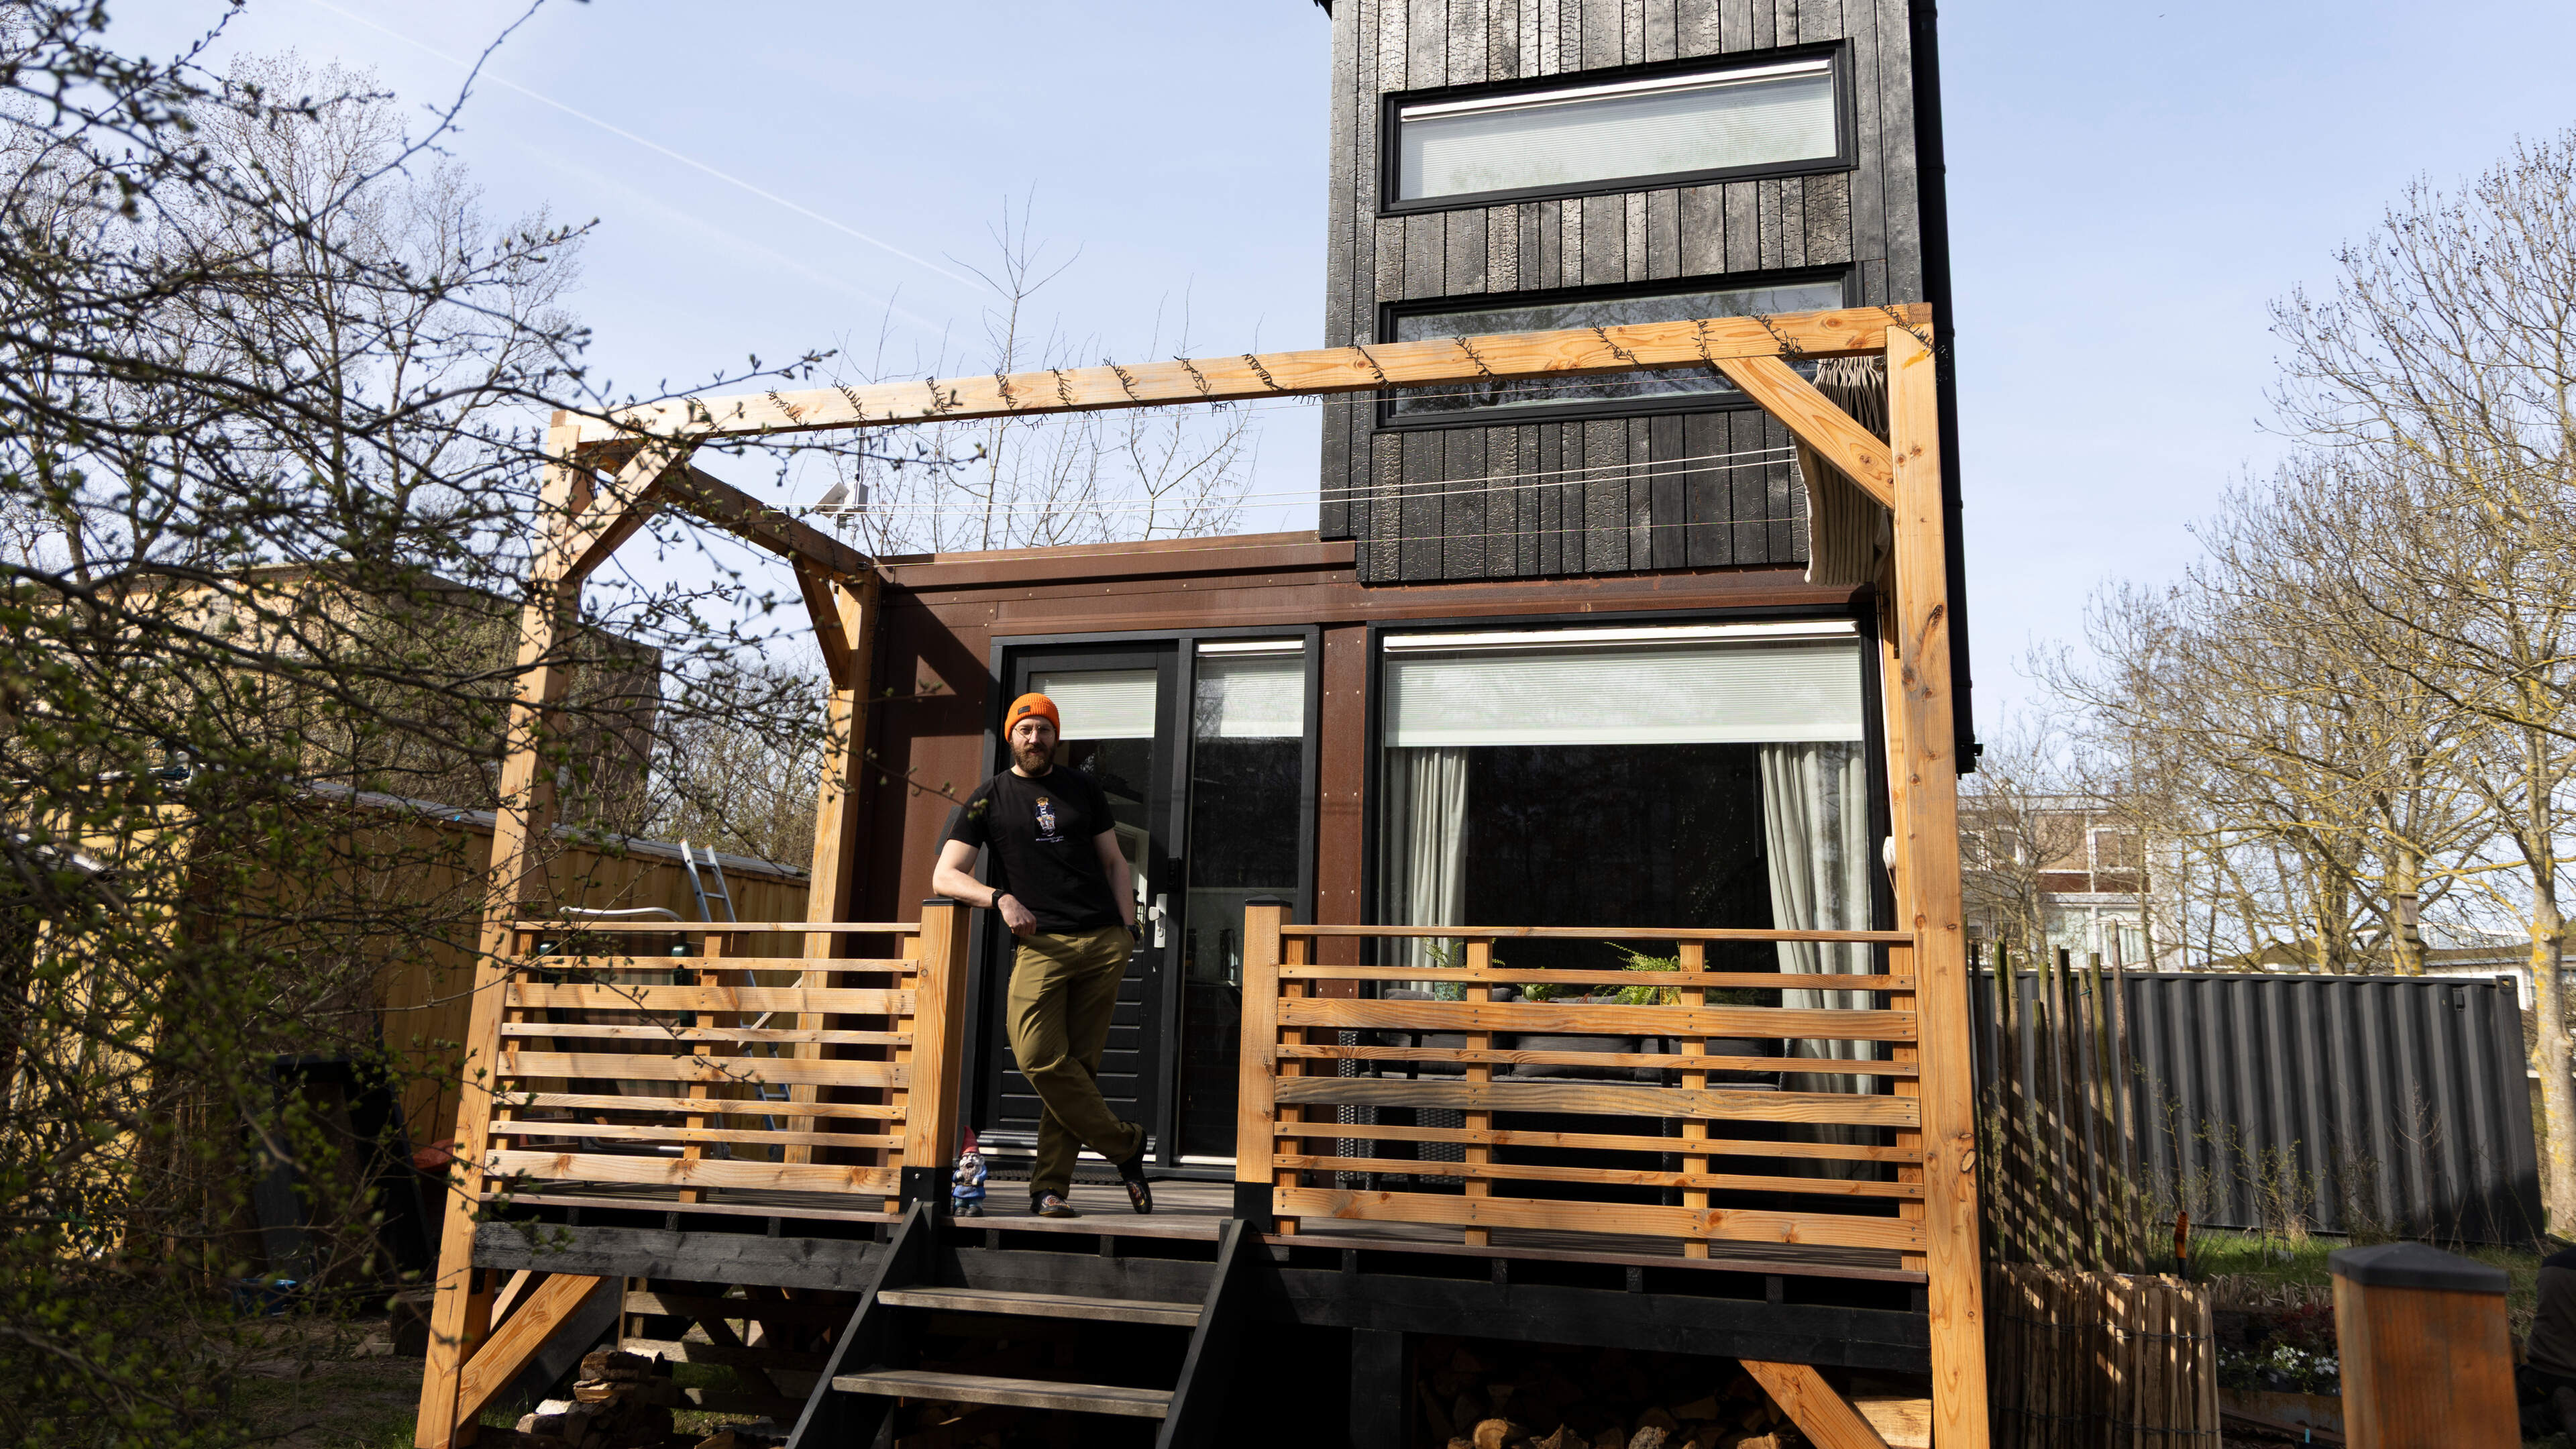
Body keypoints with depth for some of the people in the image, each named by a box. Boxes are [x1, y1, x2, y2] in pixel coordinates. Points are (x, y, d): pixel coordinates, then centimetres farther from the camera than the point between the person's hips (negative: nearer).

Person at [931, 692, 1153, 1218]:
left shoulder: (1082, 789, 18)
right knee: (1040, 1059, -18)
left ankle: (1050, 1186, 2)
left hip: (1103, 941, 2)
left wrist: (1127, 927, 7)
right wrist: (1000, 898, -13)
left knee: (1080, 1063, -4)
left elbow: (1114, 861, 21)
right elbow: (945, 876, 4)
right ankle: (1124, 1145, -3)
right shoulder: (990, 798, 10)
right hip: (1040, 942, -1)